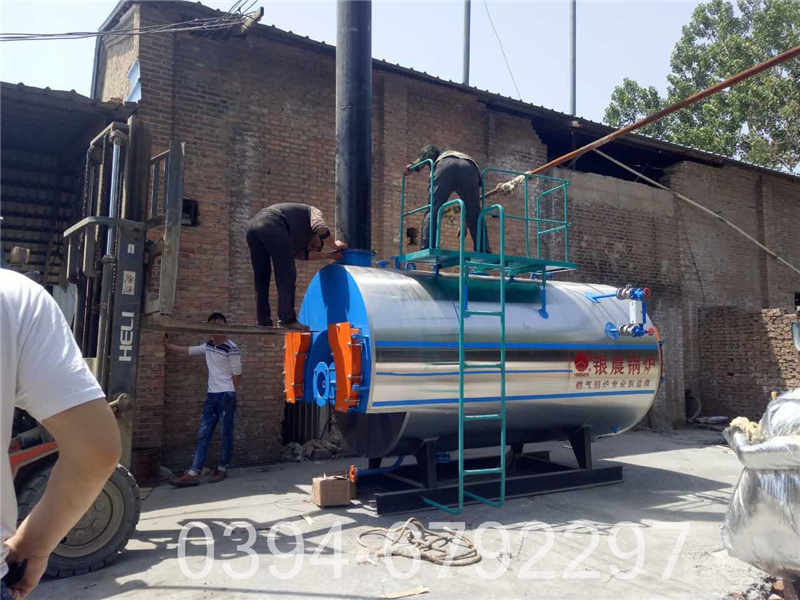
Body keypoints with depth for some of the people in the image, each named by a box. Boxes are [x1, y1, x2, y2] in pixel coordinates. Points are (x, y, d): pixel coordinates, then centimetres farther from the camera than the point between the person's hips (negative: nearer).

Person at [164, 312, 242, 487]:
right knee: (203, 434, 2)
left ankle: (222, 469, 13)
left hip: (226, 395, -7)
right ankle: (193, 473, 0)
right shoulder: (208, 346, 11)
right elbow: (187, 350, 24)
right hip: (211, 395, 7)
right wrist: (167, 344, 28)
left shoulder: (231, 349, -9)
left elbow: (237, 375, -6)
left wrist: (228, 393, 1)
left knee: (226, 434, 2)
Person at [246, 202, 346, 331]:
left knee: (261, 276, 11)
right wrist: (335, 243, 15)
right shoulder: (313, 211, 24)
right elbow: (320, 228, 1)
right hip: (271, 224, -8)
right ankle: (287, 318, -10)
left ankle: (264, 321, 10)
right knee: (286, 275, -5)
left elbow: (302, 254, 25)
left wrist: (329, 255, 32)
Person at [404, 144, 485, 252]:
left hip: (445, 166, -2)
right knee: (475, 216, 11)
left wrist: (413, 165, 13)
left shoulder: (441, 155, 45)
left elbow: (430, 149, 19)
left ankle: (426, 249, -12)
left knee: (433, 211, 0)